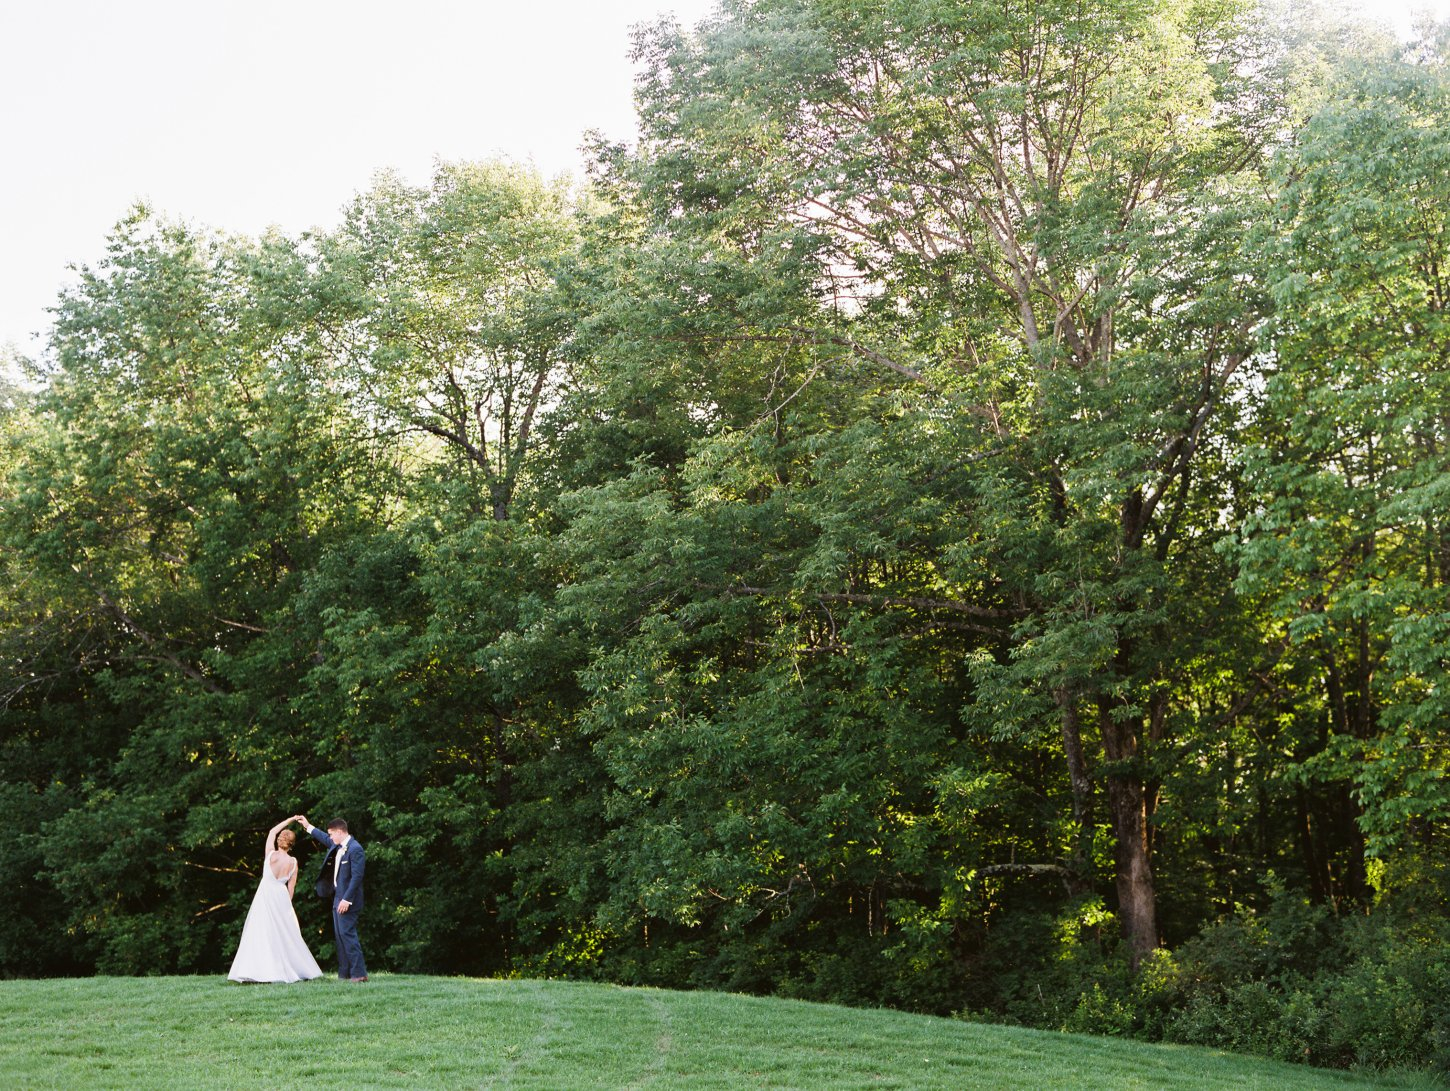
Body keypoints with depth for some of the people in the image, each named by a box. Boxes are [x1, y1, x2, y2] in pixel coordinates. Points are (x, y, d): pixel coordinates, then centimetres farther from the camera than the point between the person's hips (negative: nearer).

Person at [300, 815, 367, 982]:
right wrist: (308, 827, 38)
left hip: (347, 901, -10)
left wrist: (347, 899, -24)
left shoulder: (355, 849, -18)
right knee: (340, 935, 10)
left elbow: (357, 877, -22)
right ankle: (344, 974, 14)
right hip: (338, 898, 10)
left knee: (348, 934, -12)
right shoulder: (338, 846, 11)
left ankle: (359, 973, -11)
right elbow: (326, 839, 33)